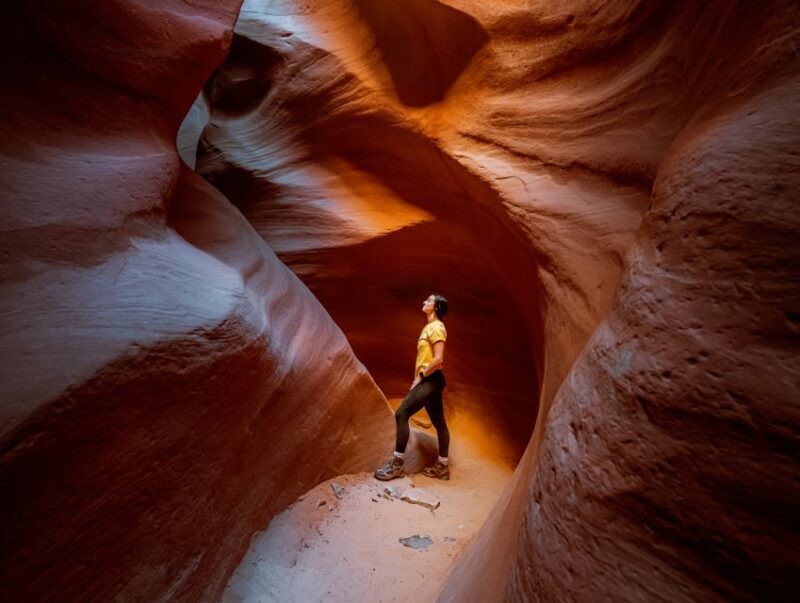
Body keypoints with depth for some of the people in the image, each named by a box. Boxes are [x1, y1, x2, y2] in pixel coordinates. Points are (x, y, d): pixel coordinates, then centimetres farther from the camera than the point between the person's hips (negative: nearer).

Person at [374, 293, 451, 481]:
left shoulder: (436, 327, -12)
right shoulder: (429, 327, 18)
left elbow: (438, 360, -21)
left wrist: (420, 377, -15)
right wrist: (418, 378, 11)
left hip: (431, 380, -10)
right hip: (428, 381, 10)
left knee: (401, 414, -13)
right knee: (439, 422, 12)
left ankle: (397, 464, -7)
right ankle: (442, 467, 19)